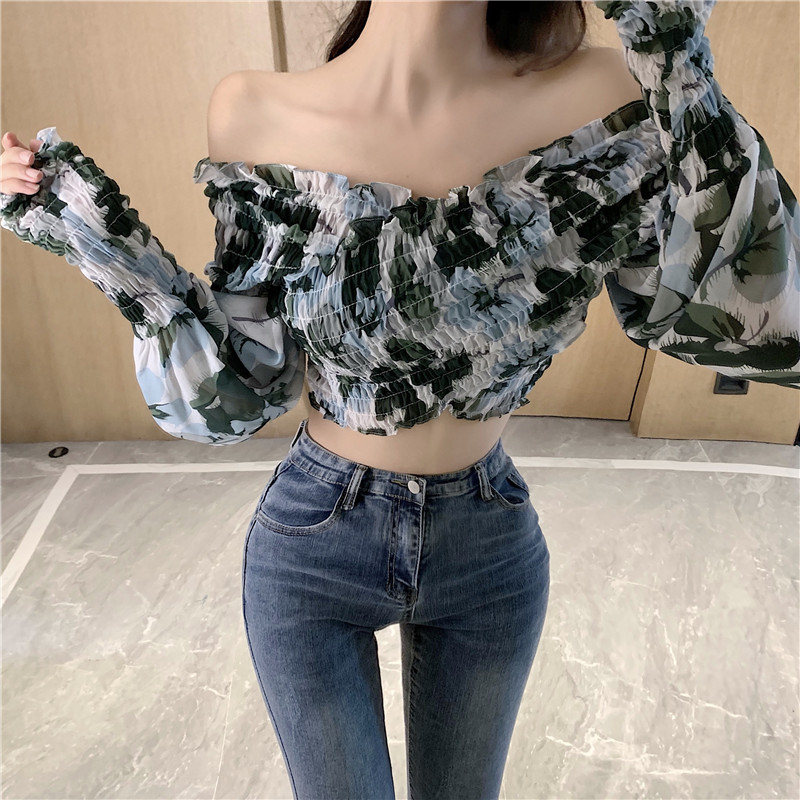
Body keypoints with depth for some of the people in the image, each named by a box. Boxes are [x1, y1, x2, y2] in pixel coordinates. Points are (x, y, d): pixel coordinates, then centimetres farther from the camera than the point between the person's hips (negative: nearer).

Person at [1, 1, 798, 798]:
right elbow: (232, 392, -9)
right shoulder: (255, 118, -14)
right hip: (310, 550, -1)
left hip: (491, 551, 2)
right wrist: (82, 223, -11)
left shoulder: (593, 108, -14)